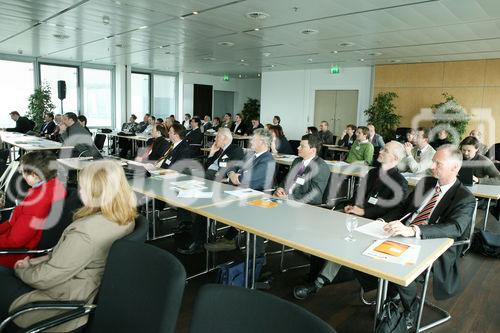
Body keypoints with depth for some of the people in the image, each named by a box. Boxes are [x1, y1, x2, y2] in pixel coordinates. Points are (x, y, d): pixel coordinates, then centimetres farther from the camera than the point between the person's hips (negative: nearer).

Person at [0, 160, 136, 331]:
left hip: (65, 306, -8)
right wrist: (42, 259, 5)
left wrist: (21, 269, -1)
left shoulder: (86, 233, -34)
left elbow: (44, 278, -21)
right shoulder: (125, 218, -7)